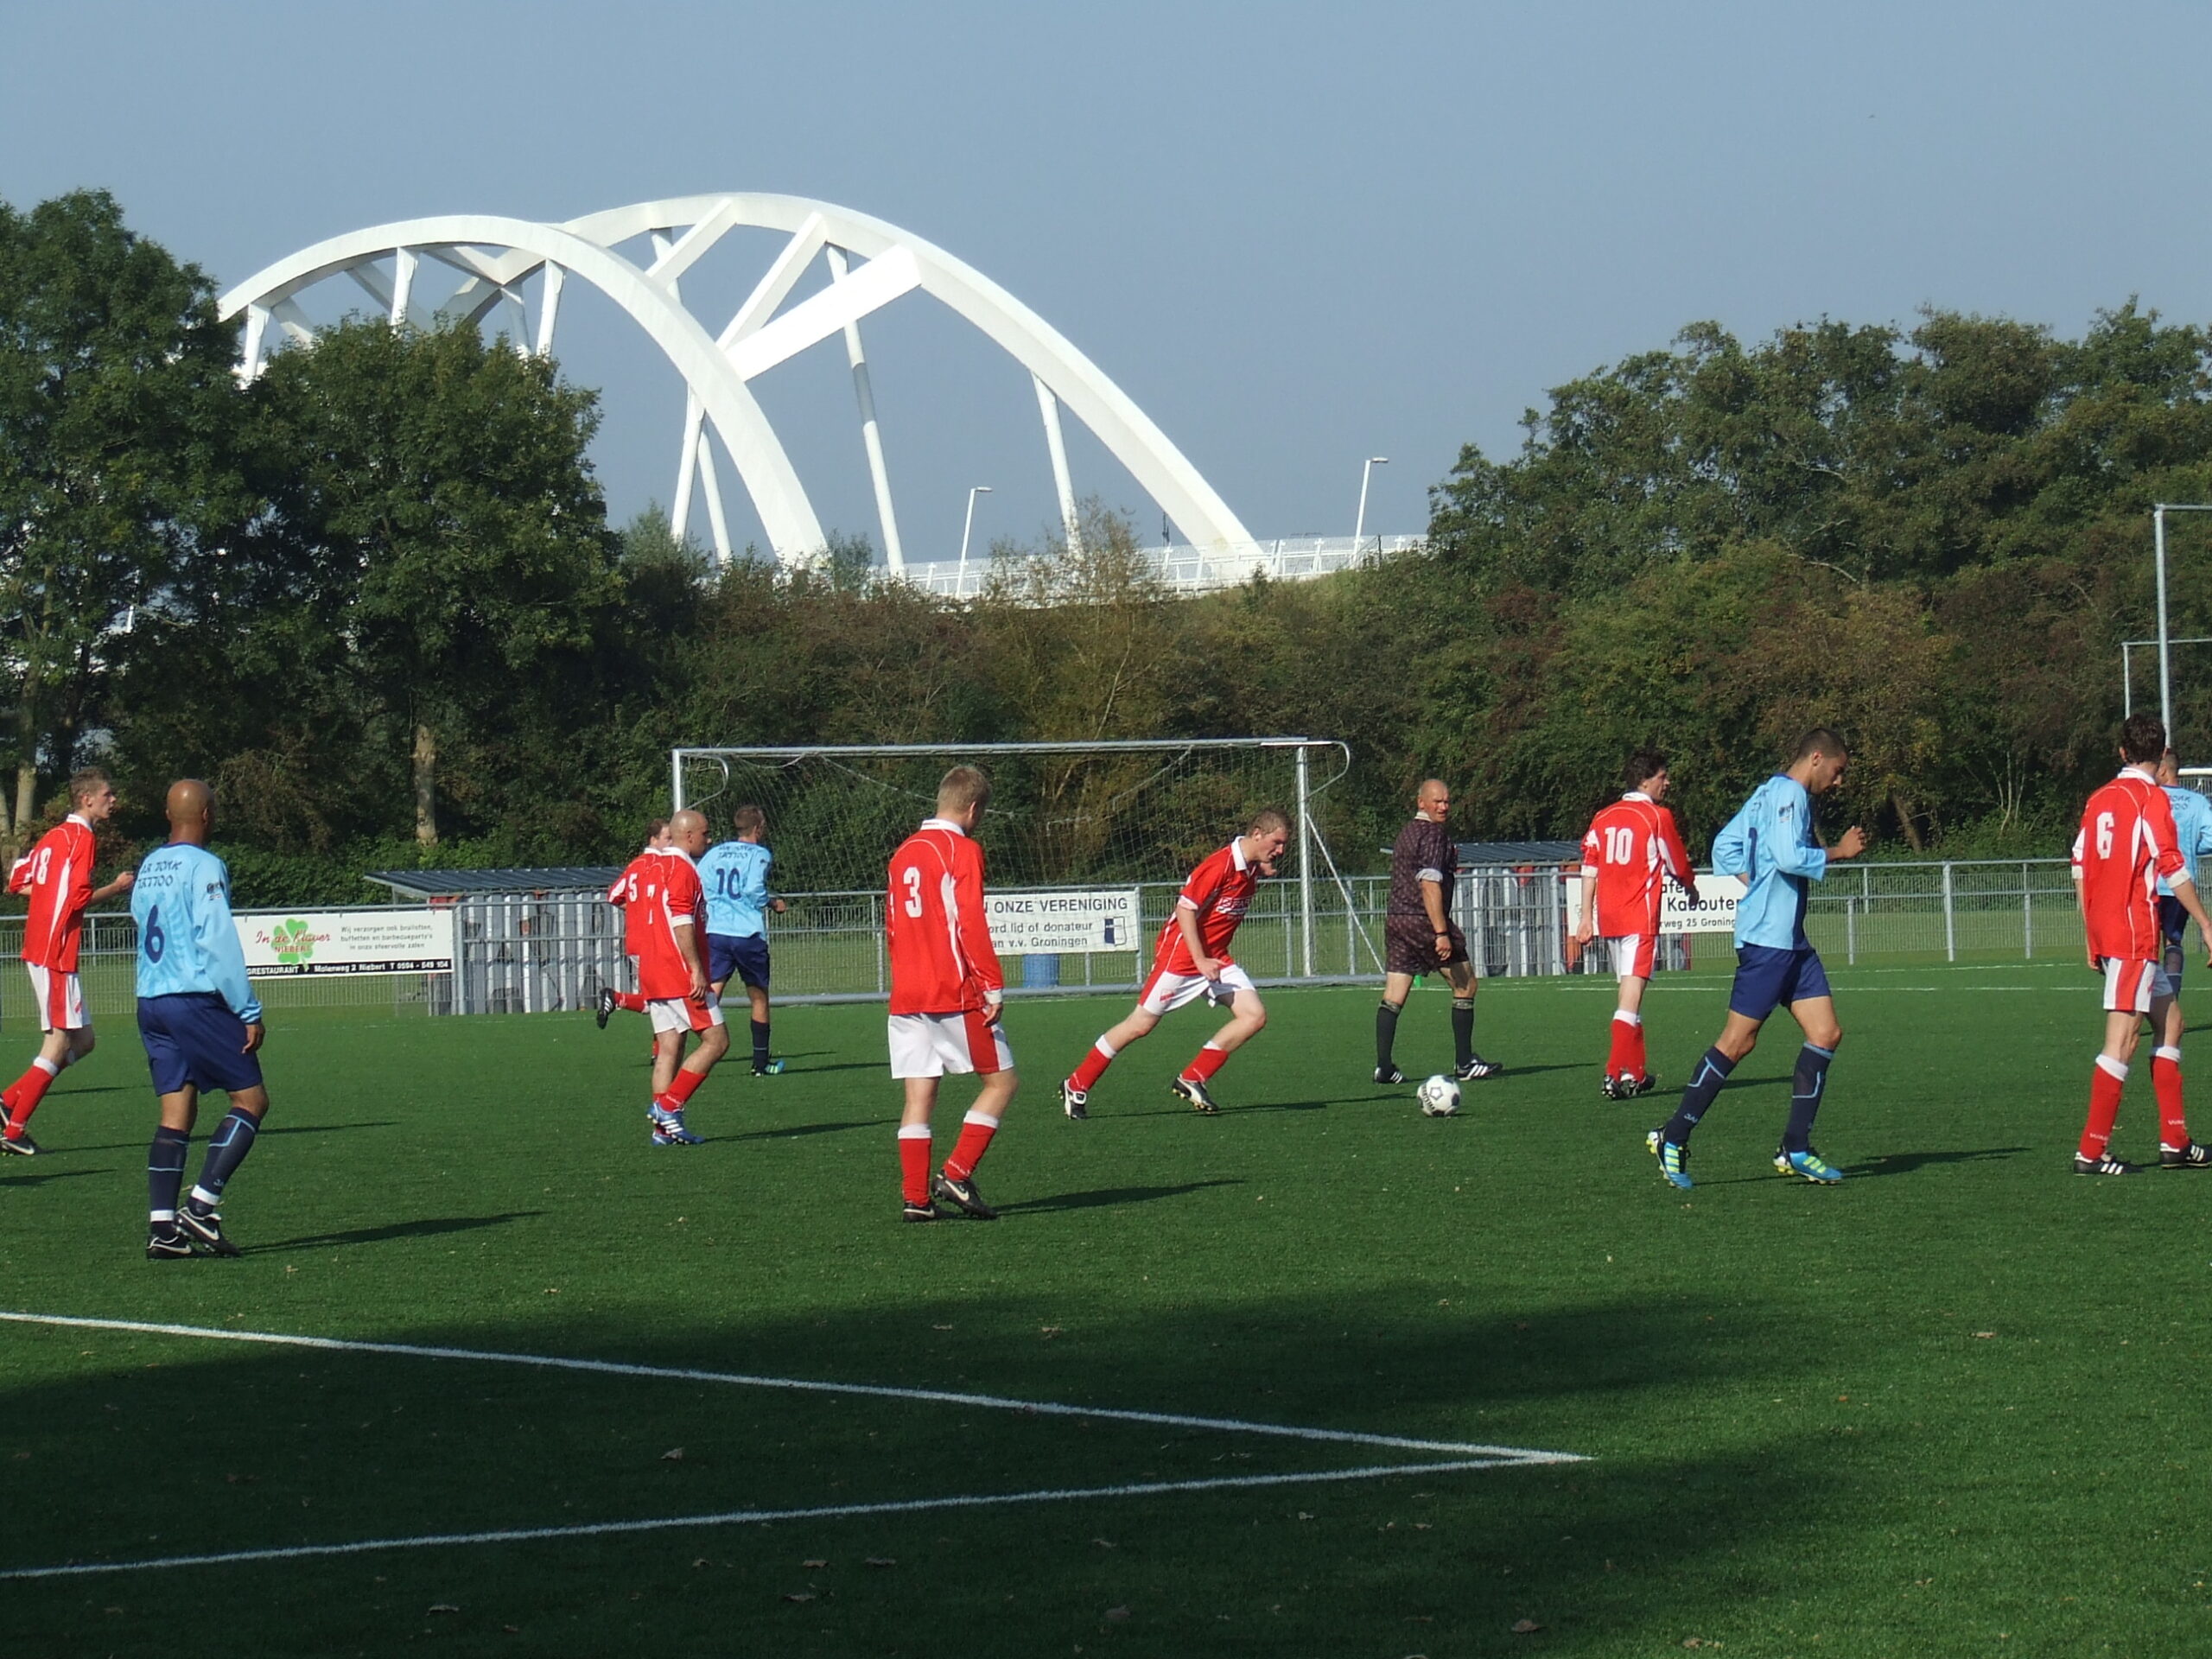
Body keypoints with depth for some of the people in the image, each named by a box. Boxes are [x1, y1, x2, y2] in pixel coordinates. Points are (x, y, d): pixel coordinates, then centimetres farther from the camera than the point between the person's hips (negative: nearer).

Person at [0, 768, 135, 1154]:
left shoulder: (54, 836, 15)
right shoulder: (81, 837, -12)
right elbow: (78, 898, -20)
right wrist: (117, 888, -8)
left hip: (38, 949, 10)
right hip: (55, 953, -10)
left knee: (82, 1040, 12)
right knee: (59, 1043, -5)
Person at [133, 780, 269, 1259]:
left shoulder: (148, 866, 14)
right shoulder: (204, 866, -10)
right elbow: (218, 943, -15)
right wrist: (249, 1012, -13)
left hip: (150, 1003, 8)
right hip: (198, 1000, -8)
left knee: (176, 1112, 7)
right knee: (251, 1099, 0)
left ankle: (162, 1226, -2)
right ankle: (201, 1206, -9)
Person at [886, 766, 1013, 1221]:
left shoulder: (904, 852, 15)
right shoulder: (963, 850, -7)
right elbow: (970, 925, -15)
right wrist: (993, 988, -14)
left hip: (906, 996, 7)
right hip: (956, 994, -7)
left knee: (918, 1098, 5)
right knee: (1001, 1081, 3)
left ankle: (916, 1197, 0)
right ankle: (956, 1175, -7)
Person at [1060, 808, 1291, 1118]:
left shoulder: (1252, 869, 3)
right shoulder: (1221, 865, -22)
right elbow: (1185, 909, -21)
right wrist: (1200, 961, -22)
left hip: (1215, 959, 8)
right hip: (1181, 954, -8)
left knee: (1254, 1016, -7)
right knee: (1141, 1024, -1)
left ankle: (1192, 1080, 1)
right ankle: (1076, 1086, 13)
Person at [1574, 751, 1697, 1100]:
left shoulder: (1603, 818, 11)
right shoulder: (1658, 816, -5)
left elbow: (1589, 870, 8)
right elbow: (1678, 865, 4)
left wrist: (1587, 916, 10)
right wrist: (1690, 888, 25)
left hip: (1608, 917, 6)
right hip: (1640, 917, -6)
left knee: (1630, 990, 17)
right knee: (1632, 992, -10)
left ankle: (1635, 1073, 21)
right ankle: (1616, 1076, -20)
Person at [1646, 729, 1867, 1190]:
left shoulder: (1770, 793, 18)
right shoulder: (1789, 793, -11)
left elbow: (1725, 846, 20)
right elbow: (1789, 857, -23)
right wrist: (1838, 852, -10)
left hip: (1792, 940, 10)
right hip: (1767, 939, -10)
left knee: (1826, 1033, 4)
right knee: (1738, 1040, -7)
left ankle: (1795, 1150, 5)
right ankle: (1672, 1138, 1)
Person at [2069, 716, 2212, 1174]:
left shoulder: (2099, 800, 13)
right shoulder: (2152, 799, -9)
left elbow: (2080, 869, 15)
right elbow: (2173, 869, -14)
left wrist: (2091, 938, 20)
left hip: (2104, 930, 8)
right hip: (2135, 934, -8)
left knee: (2171, 1021, 17)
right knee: (2123, 1040, -8)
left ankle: (2174, 1142, 17)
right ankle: (2091, 1151, -11)